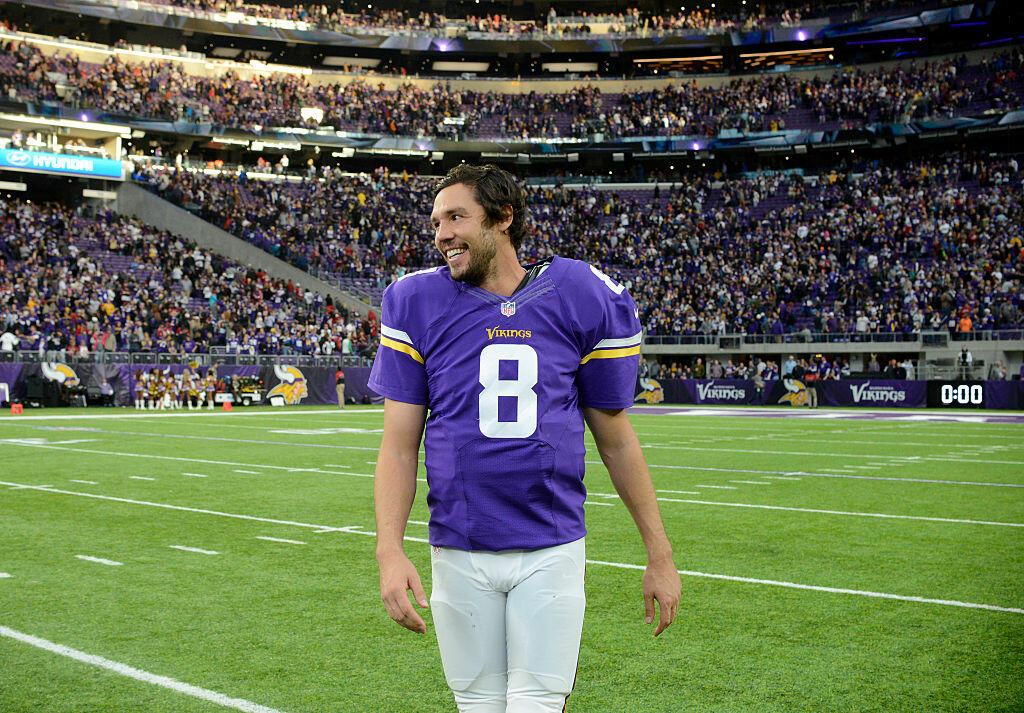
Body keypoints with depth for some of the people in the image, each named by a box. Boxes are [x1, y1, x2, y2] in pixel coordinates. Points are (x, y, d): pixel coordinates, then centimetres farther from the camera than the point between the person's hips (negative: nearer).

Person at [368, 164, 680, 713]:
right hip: (459, 553, 1)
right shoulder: (418, 303, 1)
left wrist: (659, 555, 9)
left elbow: (615, 438, 7)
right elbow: (399, 445, 1)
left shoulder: (584, 299, 0)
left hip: (552, 549, -1)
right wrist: (389, 550, -12)